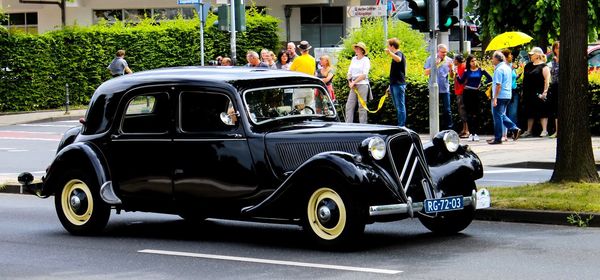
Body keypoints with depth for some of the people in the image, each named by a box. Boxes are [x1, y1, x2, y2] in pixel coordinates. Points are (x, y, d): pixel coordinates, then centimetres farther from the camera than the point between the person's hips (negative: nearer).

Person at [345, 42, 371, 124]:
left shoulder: (366, 60, -3)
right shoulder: (354, 59, 15)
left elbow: (364, 75, -10)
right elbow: (349, 72, 15)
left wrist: (354, 82, -12)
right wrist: (350, 82, -1)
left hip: (362, 84, -6)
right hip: (353, 86, 6)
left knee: (362, 106, -6)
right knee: (349, 105, 0)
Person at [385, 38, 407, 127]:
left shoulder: (399, 53, -10)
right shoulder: (395, 55, 21)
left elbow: (398, 59, -37)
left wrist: (389, 53, -54)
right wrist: (390, 86, 30)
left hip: (399, 84, -10)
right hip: (394, 84, 10)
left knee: (400, 106, -10)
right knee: (398, 106, 13)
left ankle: (401, 125, -11)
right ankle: (401, 125, 18)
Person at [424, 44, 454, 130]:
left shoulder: (449, 60, 4)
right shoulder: (431, 59, 1)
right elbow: (426, 73, -4)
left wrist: (451, 68, -17)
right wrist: (435, 65, -15)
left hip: (445, 89, 0)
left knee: (447, 110, -2)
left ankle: (449, 128, 0)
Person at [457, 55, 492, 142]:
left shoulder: (481, 70, 1)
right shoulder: (467, 72, 4)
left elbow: (489, 78, 3)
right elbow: (461, 81, 2)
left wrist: (481, 85, -4)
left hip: (476, 93, -1)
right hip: (467, 93, 1)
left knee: (476, 114, -1)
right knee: (469, 114, 3)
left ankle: (476, 133, 3)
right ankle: (471, 133, 7)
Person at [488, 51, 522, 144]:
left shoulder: (499, 69, -15)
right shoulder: (508, 67, 13)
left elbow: (498, 85, -20)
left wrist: (495, 98, -19)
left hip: (500, 96, -9)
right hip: (507, 95, 9)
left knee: (497, 116, -2)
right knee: (502, 115, 20)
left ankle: (497, 138, 1)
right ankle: (514, 129, 8)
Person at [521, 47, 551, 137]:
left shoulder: (543, 66, -7)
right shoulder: (528, 65, 15)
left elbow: (547, 80, -13)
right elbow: (524, 78, 22)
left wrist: (545, 92, -19)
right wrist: (523, 91, 17)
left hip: (539, 93, -7)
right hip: (529, 93, 7)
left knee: (542, 112, -5)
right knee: (530, 112, 11)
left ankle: (544, 130, -4)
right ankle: (529, 131, 17)